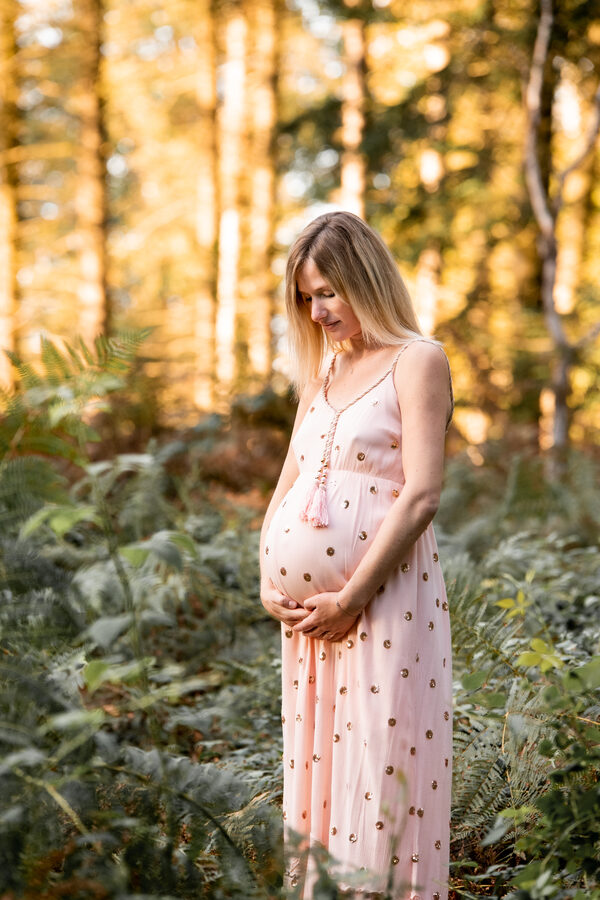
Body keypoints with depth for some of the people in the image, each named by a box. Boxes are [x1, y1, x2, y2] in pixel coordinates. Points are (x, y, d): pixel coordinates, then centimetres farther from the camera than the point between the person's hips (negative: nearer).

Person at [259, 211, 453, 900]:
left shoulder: (417, 361, -3)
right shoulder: (322, 372, 18)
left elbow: (421, 495, -13)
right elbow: (286, 488, 18)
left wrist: (352, 598, -15)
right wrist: (269, 583, 3)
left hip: (384, 599, -7)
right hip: (306, 609, 7)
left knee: (379, 772, -4)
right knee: (316, 765, 11)